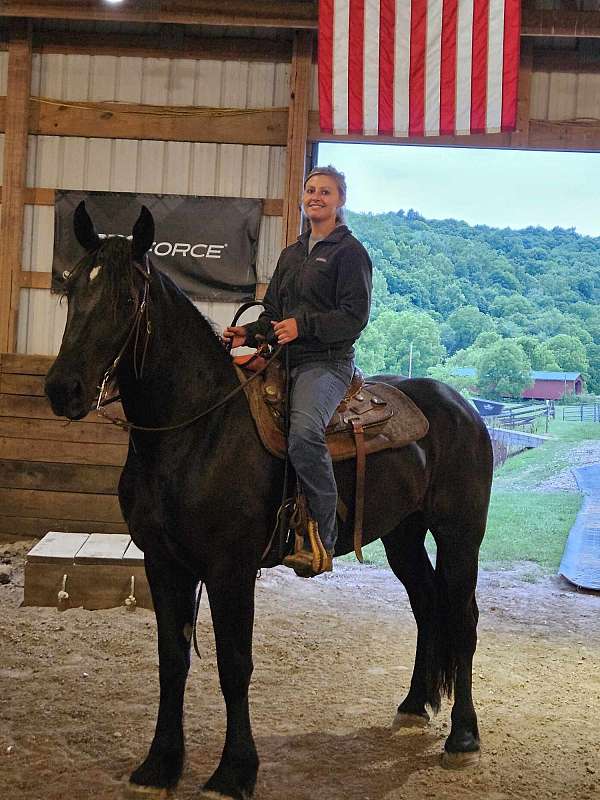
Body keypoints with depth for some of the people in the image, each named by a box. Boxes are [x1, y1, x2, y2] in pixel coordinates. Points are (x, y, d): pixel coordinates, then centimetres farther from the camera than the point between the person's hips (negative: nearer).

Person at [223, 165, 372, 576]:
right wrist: (249, 333, 7)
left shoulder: (350, 252, 0)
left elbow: (354, 317, -10)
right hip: (284, 360, 9)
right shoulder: (292, 254, 24)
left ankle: (322, 540, -29)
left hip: (327, 362, -8)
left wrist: (303, 325, -21)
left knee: (304, 431, -35)